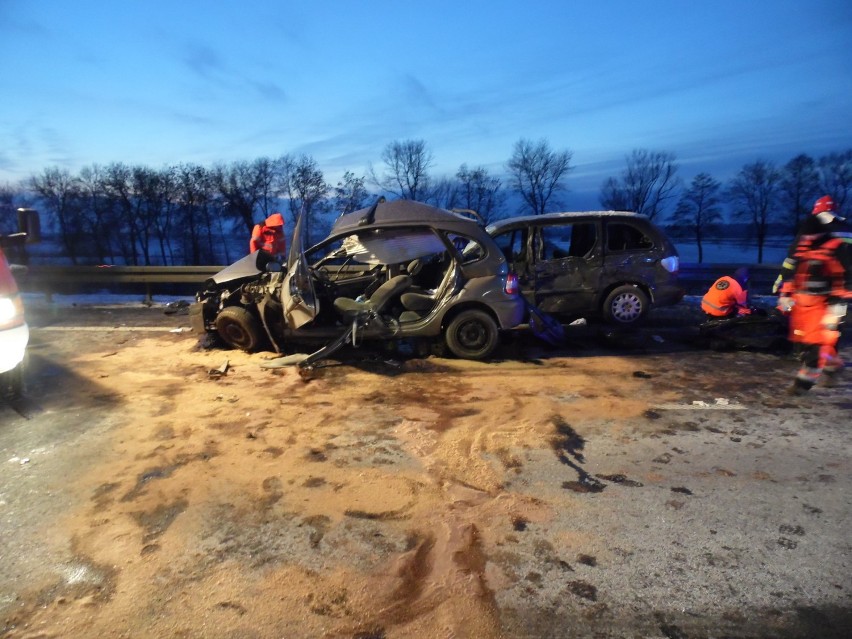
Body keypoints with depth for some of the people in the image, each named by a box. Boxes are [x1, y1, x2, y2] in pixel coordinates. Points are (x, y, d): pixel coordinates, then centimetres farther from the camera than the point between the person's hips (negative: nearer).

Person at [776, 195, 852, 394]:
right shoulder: (802, 241, 7)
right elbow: (789, 267, 12)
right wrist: (784, 294, 9)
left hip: (826, 300, -7)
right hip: (802, 298, 7)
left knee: (817, 341, -9)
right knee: (801, 339, 13)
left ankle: (806, 380, 0)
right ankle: (833, 365, 35)